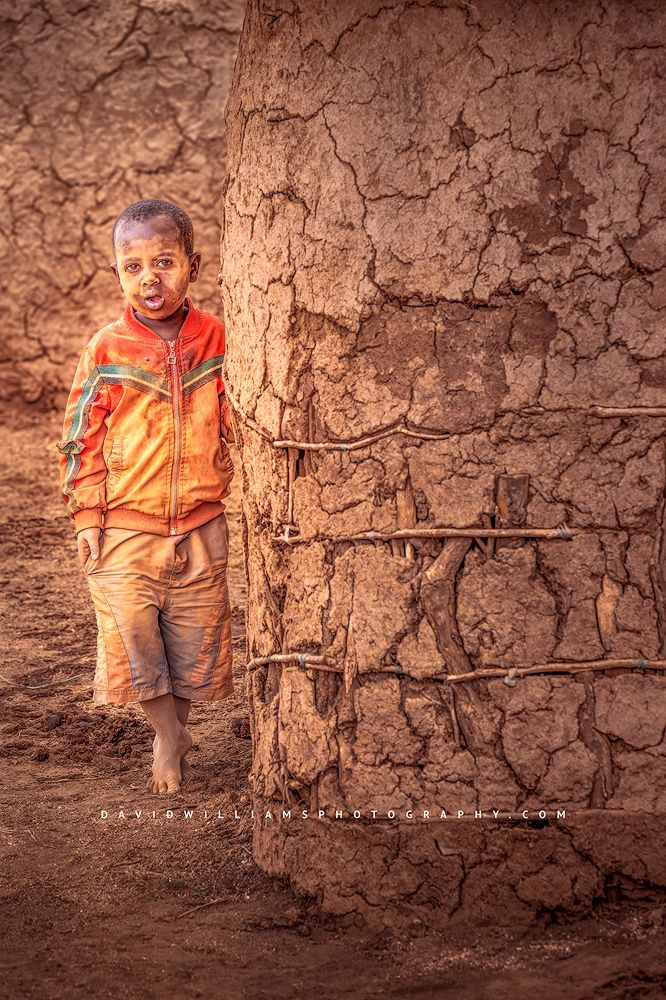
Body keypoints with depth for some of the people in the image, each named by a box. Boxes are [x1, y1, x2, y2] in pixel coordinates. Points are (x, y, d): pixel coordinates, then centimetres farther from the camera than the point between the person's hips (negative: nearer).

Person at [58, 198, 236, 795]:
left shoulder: (217, 340, -3)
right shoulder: (106, 351, -6)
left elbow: (238, 426, 6)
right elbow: (81, 437, -2)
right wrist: (86, 517, -4)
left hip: (200, 527, 1)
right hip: (125, 528, -1)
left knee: (195, 641, 11)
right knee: (134, 638, 2)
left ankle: (174, 733, 32)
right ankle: (170, 742, 22)